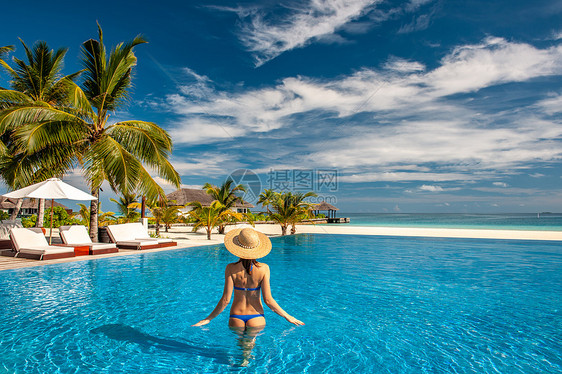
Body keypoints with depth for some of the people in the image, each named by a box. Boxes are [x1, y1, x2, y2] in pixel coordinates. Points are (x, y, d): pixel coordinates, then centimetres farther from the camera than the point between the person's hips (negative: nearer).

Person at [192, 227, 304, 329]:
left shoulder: (231, 268, -13)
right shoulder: (263, 268, -13)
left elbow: (226, 300, -11)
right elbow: (268, 300, -12)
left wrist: (208, 319, 2)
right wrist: (287, 316, 1)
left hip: (236, 317, 1)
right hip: (256, 318, 0)